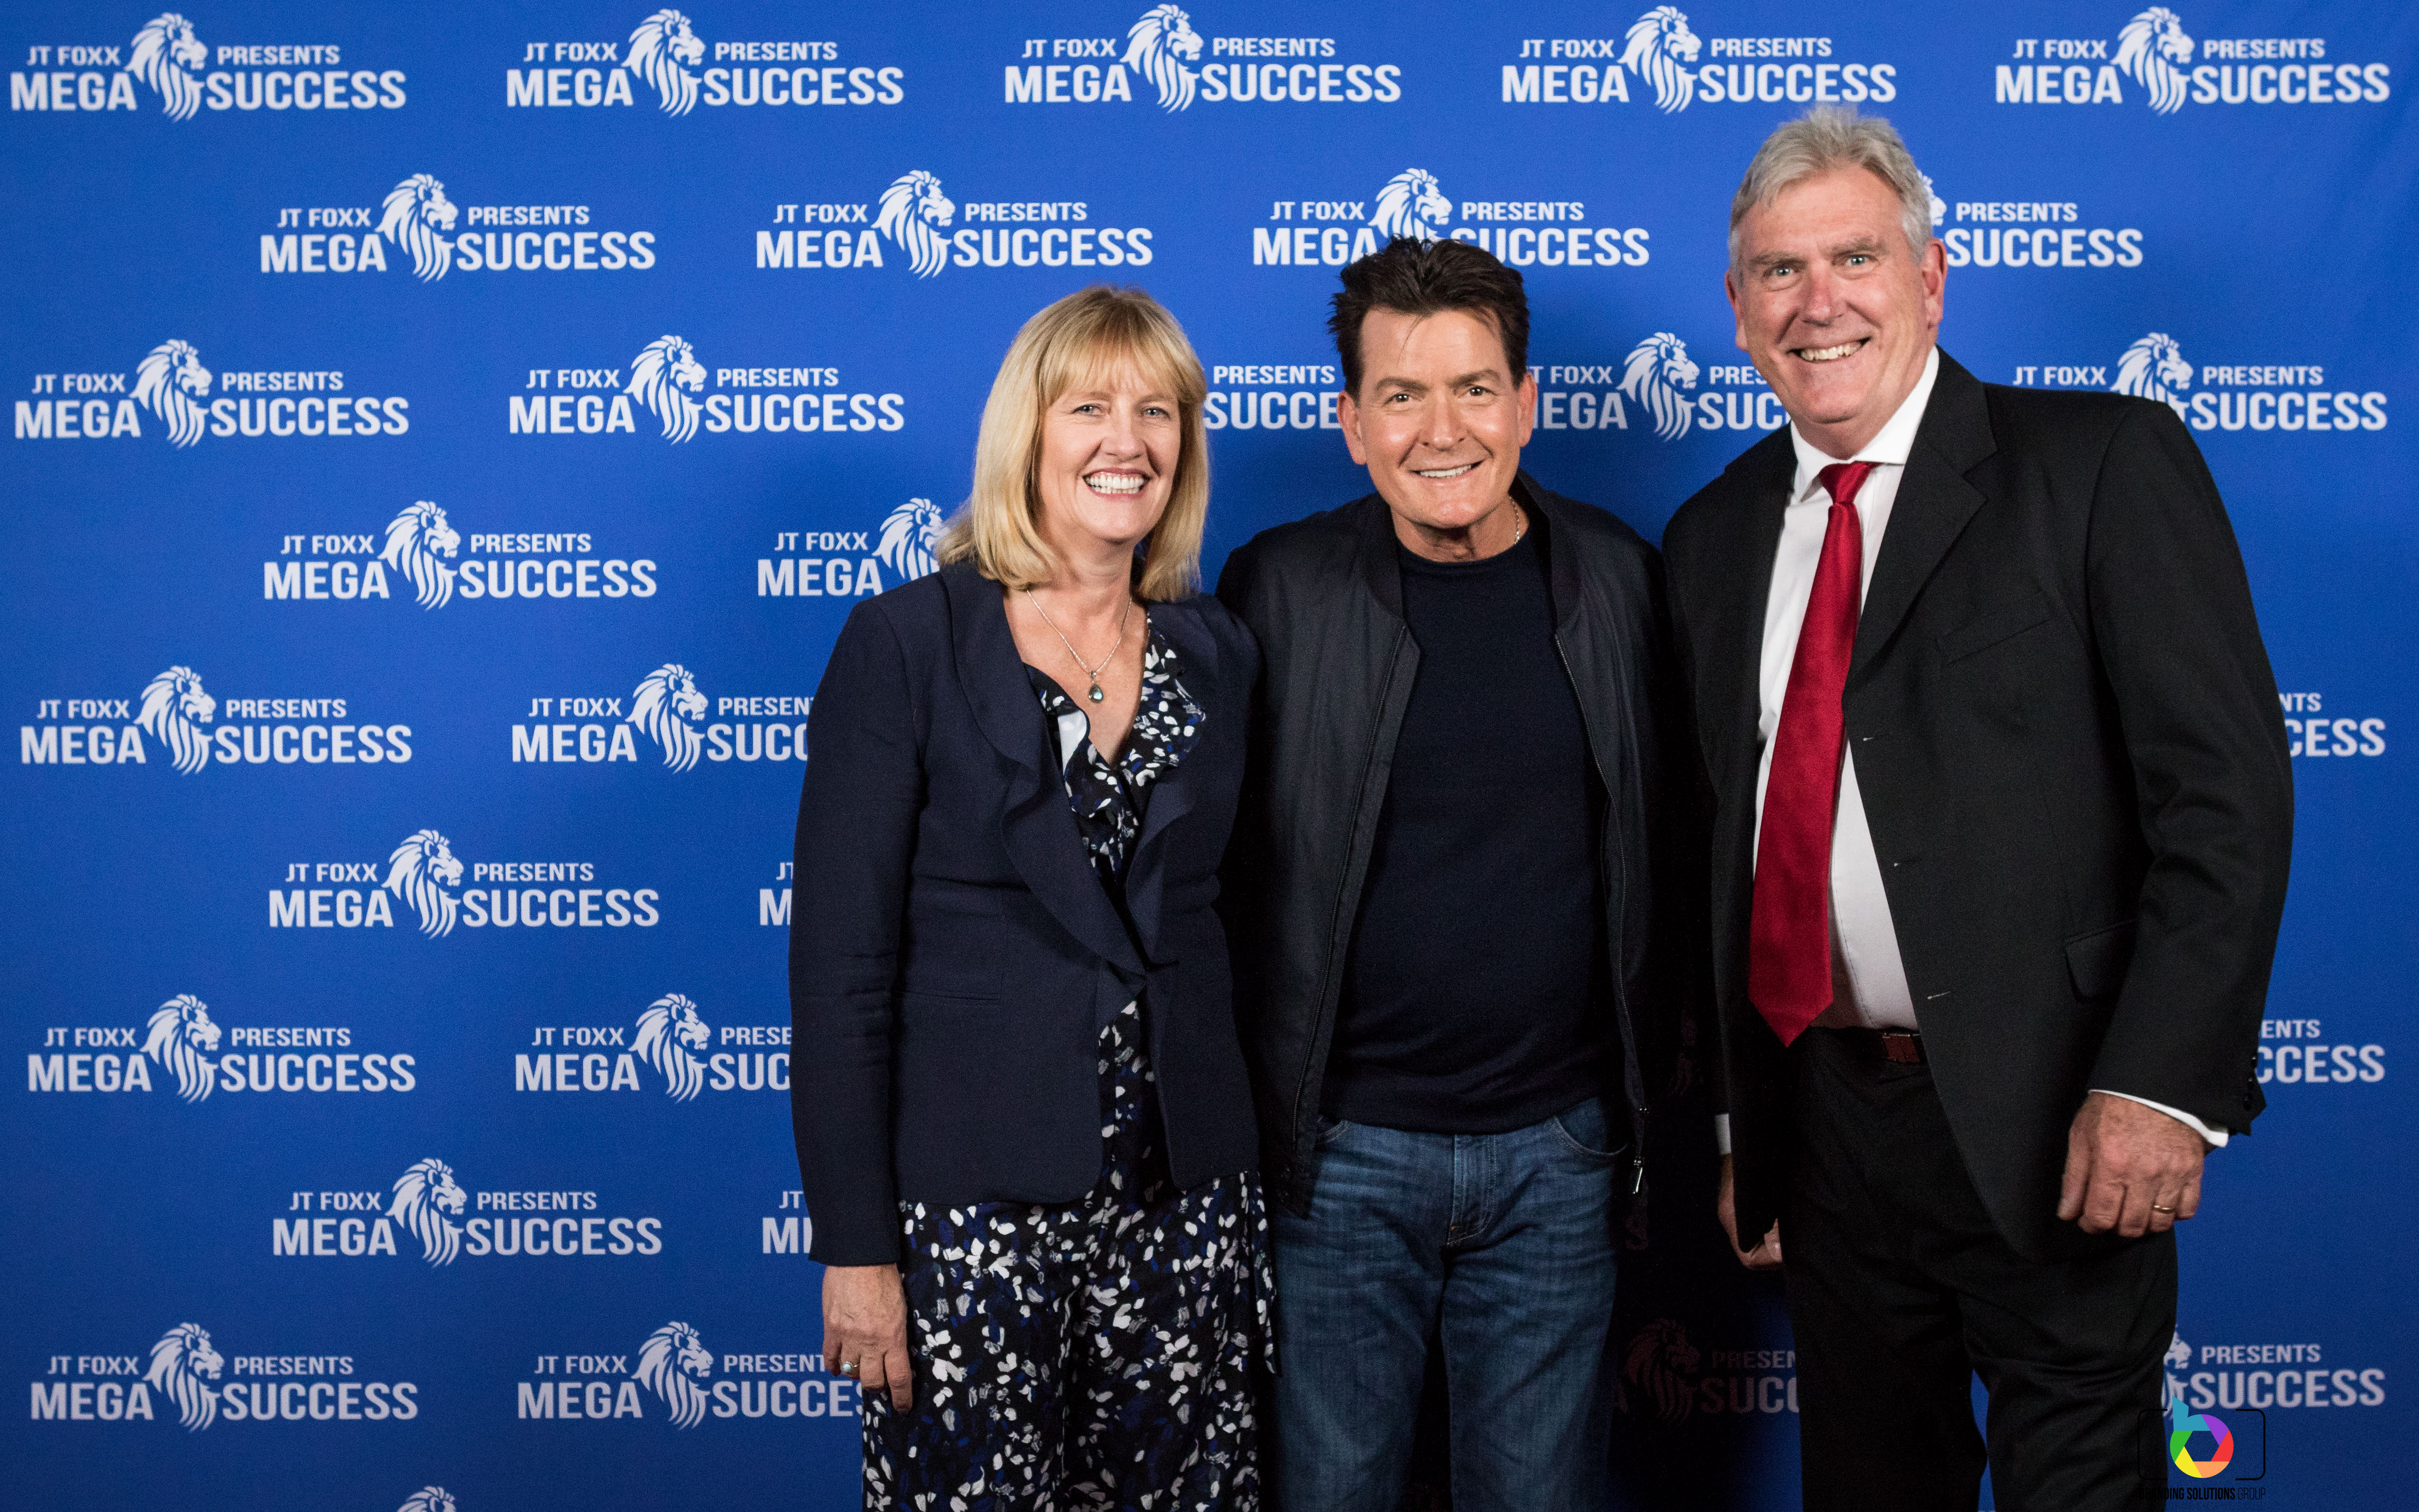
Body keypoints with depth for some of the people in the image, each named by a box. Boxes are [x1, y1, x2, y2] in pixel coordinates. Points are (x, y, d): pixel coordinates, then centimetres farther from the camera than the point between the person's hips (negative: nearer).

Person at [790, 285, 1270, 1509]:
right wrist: (855, 1249, -11)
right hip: (972, 1199, -3)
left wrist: (1249, 1174, 7)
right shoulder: (904, 646, -6)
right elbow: (839, 963, -8)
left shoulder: (1218, 656, 7)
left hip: (1184, 1198, 4)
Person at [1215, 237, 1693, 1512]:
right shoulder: (1278, 588, -5)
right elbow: (1218, 861, -1)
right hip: (1341, 1153, -2)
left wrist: (1654, 1085, 9)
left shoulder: (1616, 576, 1)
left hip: (1559, 1155, 2)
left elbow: (1662, 839, 9)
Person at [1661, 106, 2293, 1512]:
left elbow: (2227, 787, -11)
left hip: (2050, 1129, -5)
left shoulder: (2108, 463, -6)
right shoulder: (1716, 535, 9)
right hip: (1822, 1119, 5)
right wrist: (1735, 1119, 11)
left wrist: (2162, 1082, -18)